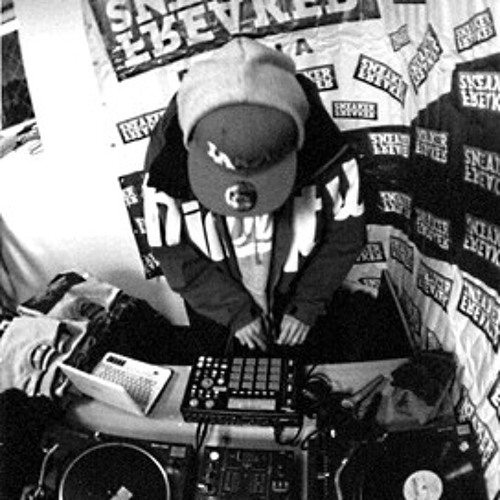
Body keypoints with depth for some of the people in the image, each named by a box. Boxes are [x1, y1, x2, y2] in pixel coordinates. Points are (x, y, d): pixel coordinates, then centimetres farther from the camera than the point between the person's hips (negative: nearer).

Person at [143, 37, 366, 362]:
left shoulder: (321, 146, -31)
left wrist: (308, 305, -14)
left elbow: (345, 231, -16)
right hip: (217, 311, 1)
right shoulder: (168, 156, -30)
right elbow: (170, 249, -18)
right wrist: (233, 310, -17)